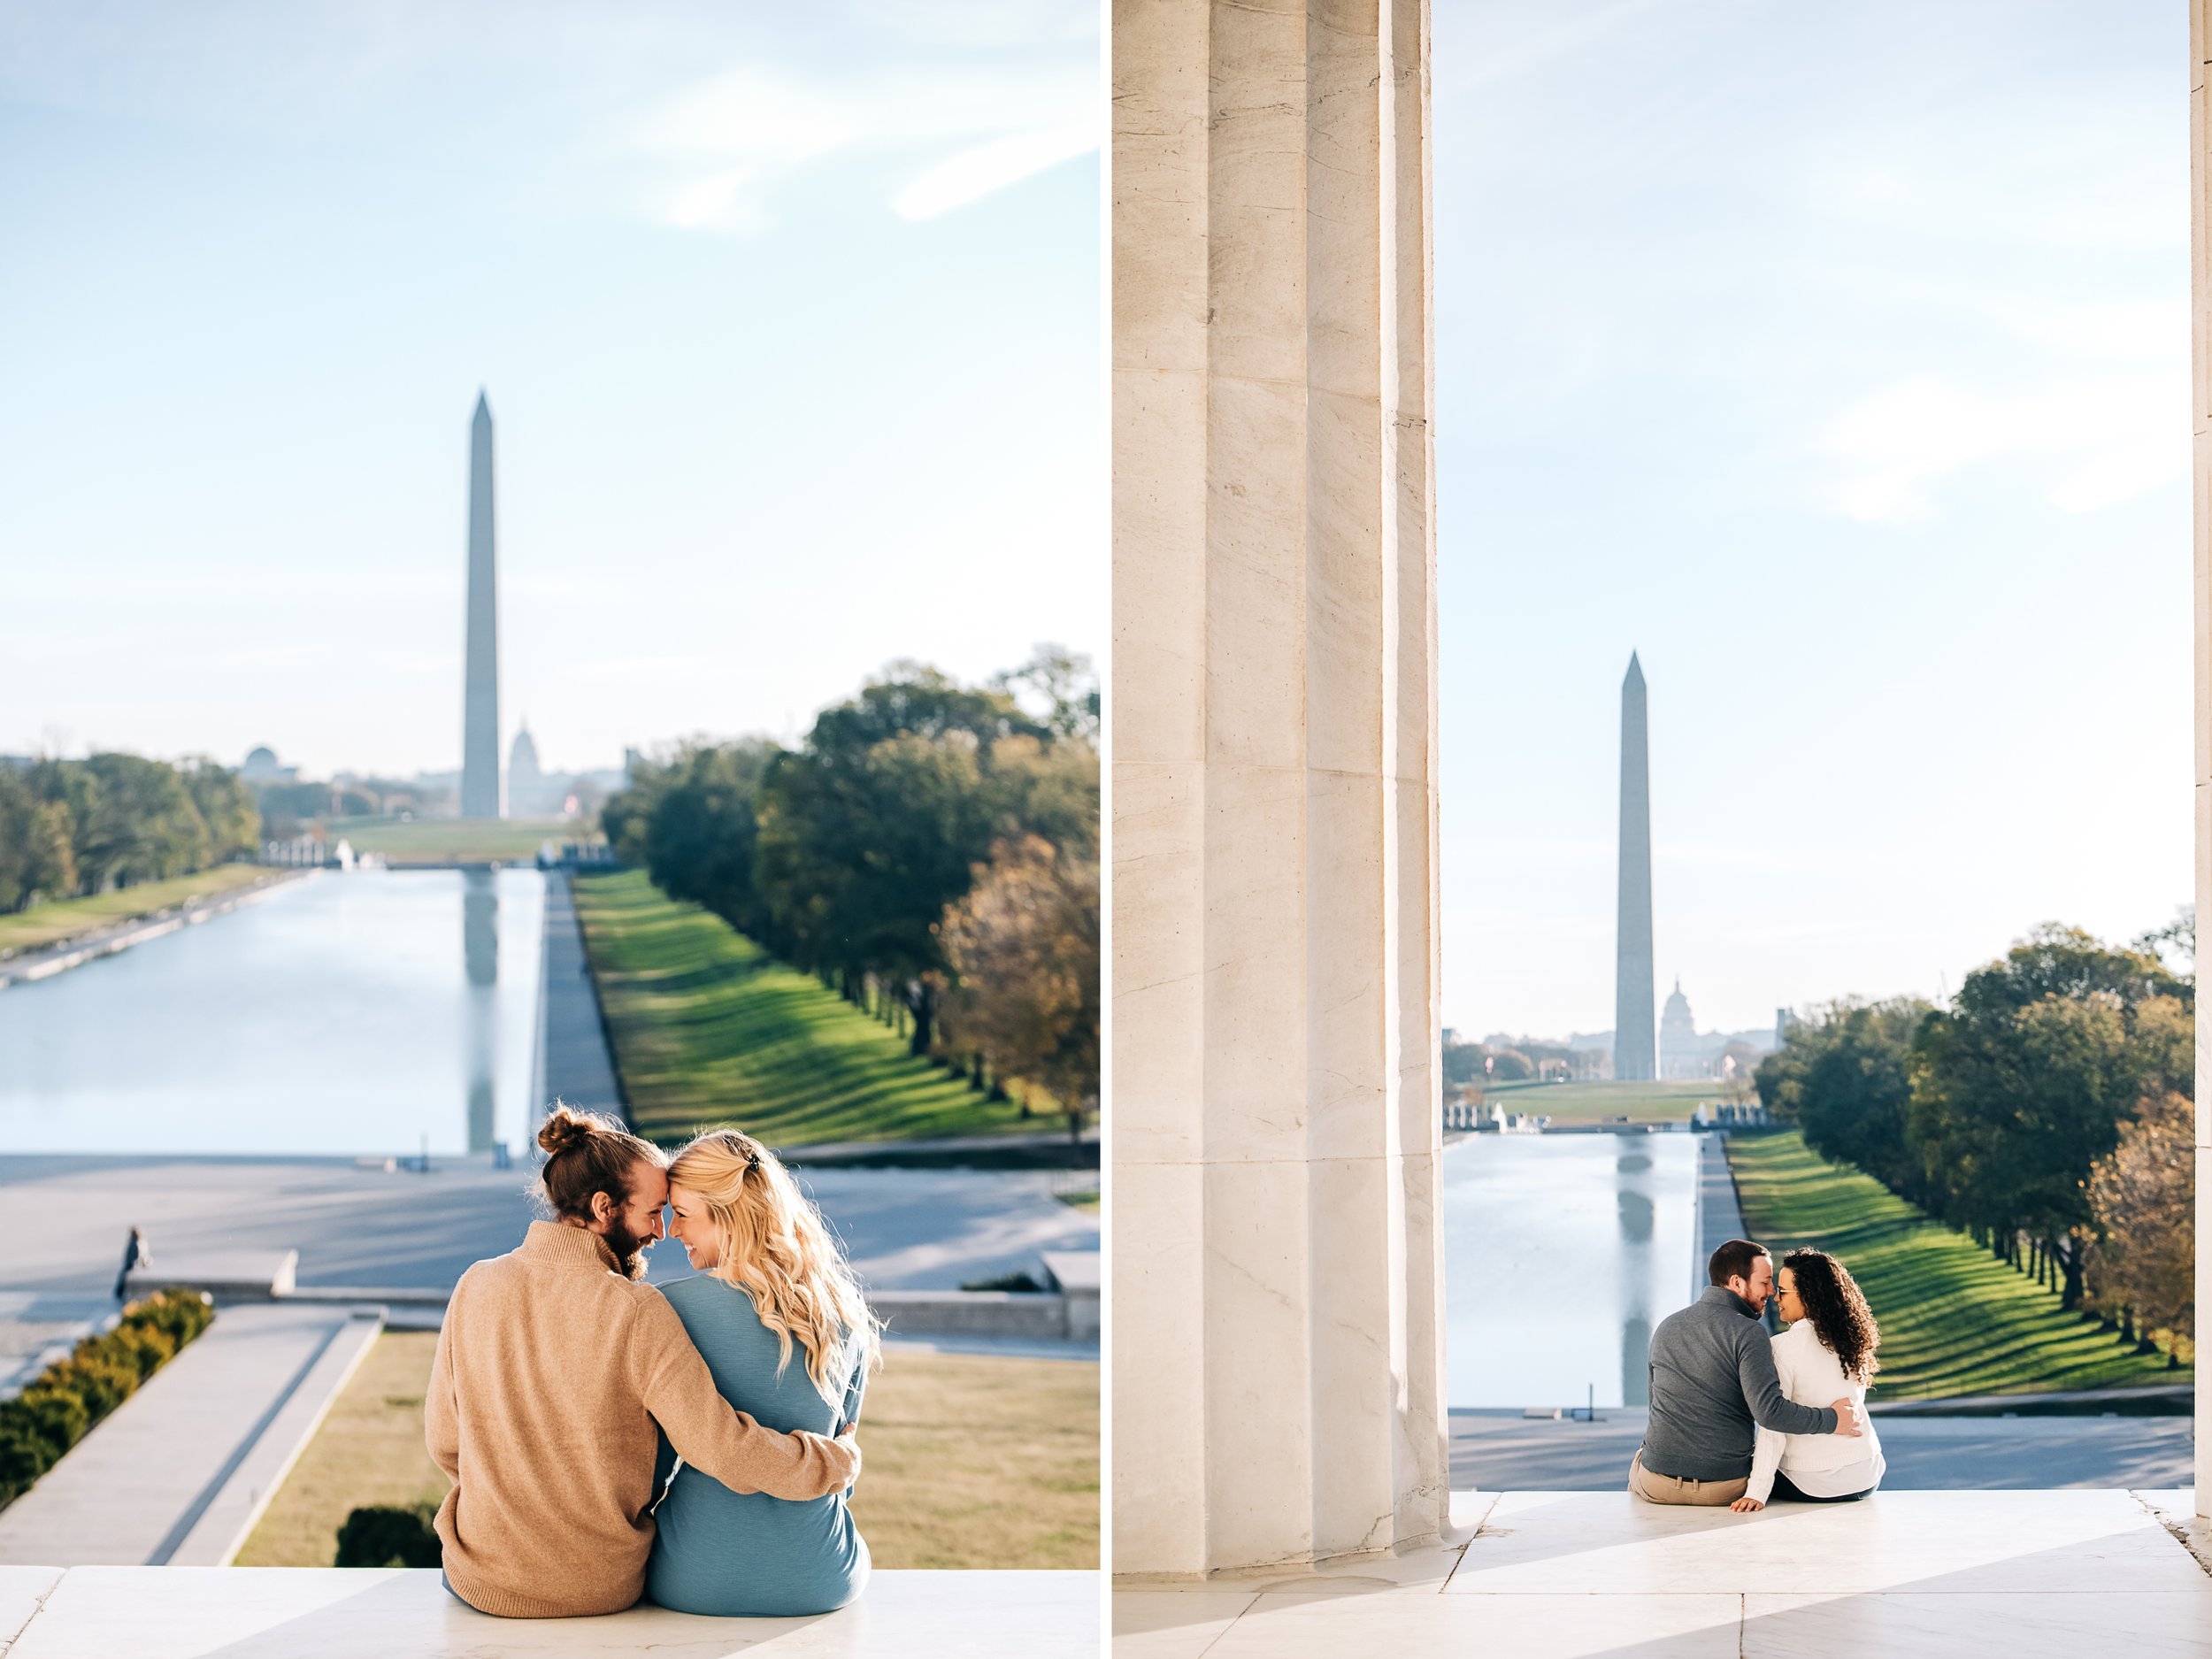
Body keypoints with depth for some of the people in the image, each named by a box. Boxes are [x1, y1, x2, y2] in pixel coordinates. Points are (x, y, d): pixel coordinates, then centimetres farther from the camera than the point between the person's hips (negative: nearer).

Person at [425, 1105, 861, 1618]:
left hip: (480, 1580, 2)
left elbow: (445, 1441, 1)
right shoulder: (638, 1313, -18)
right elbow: (724, 1448, -19)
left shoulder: (475, 1287, -7)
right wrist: (840, 1460, -3)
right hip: (602, 1590, -2)